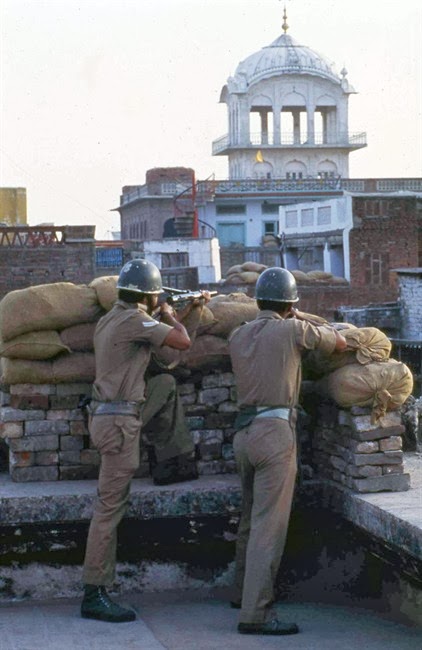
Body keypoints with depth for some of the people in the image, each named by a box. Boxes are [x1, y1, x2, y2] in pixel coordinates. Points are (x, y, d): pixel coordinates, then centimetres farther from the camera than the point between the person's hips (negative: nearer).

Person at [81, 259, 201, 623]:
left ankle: (172, 463, 24)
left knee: (167, 385, 22)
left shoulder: (111, 320, 12)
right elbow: (183, 342, -13)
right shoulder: (135, 320, -16)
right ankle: (95, 595, -4)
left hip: (110, 415, 9)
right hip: (119, 423, -9)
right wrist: (169, 317, 6)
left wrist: (159, 319, 28)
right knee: (111, 506, -7)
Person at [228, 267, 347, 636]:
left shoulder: (238, 336, 13)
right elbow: (340, 343, 10)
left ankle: (243, 592, 33)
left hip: (244, 431, 7)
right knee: (269, 524, -8)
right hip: (275, 430, -7)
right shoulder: (293, 330, -4)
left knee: (251, 518, 21)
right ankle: (255, 613, -12)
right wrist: (304, 324, 29)